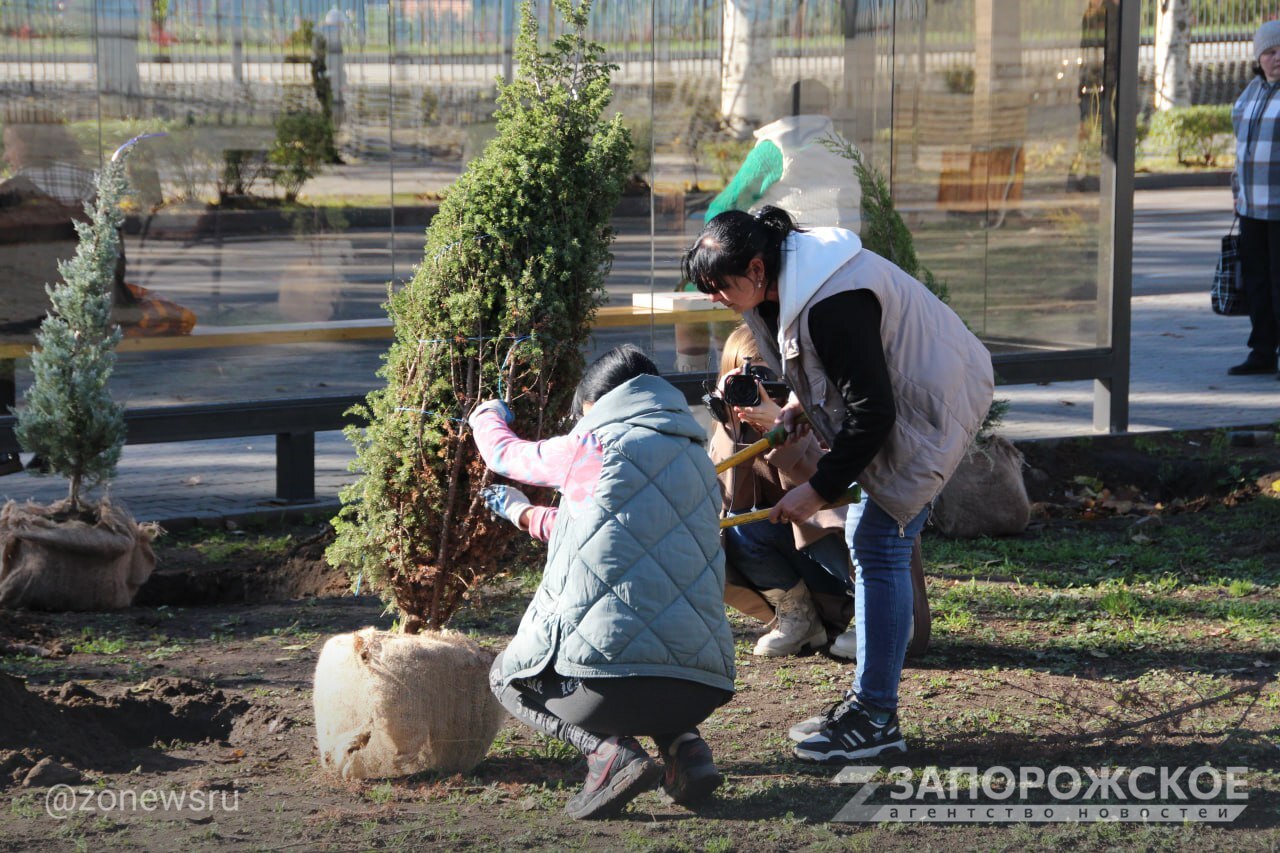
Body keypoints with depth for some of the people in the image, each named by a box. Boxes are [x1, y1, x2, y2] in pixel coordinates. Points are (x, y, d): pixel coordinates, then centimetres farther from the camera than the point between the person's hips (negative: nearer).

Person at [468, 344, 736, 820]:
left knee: (508, 677, 26)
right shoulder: (697, 459, 20)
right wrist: (522, 514, 48)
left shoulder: (595, 445, 1)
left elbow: (505, 455, 22)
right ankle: (683, 742, 9)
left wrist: (488, 416, 45)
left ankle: (607, 750, -2)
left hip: (605, 672, -6)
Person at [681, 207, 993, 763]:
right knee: (866, 541, 12)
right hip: (901, 399, 11)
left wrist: (818, 489, -20)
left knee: (880, 546, -11)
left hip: (934, 406, -11)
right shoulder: (788, 277, 2)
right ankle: (868, 699, 18)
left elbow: (872, 412, -27)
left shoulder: (831, 304, -30)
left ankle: (876, 720, -7)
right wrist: (799, 406, 5)